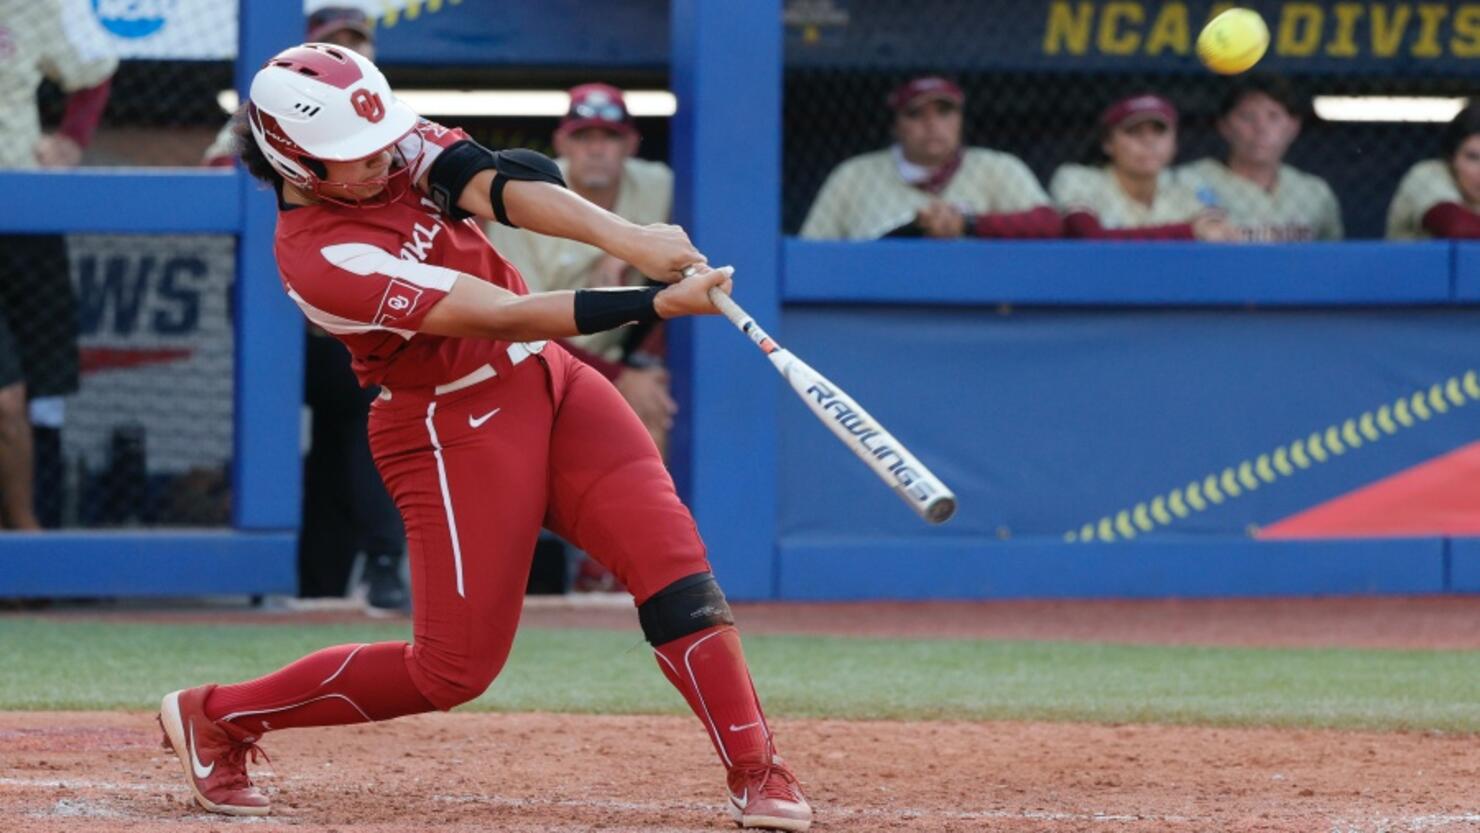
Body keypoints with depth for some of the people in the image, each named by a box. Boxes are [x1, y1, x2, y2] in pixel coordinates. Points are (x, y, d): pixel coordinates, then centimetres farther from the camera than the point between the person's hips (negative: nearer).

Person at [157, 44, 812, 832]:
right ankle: (215, 717, 14)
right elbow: (503, 316, -27)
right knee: (454, 669, -3)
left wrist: (626, 238, -36)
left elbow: (496, 185, -19)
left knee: (668, 553, -12)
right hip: (454, 431, -7)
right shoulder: (321, 261, -23)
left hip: (550, 382, 7)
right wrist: (655, 304, -32)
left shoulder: (396, 146, -3)